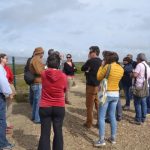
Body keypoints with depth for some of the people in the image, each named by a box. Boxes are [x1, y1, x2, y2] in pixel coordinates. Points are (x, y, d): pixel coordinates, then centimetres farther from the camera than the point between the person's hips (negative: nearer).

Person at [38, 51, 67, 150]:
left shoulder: (43, 74, -8)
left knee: (45, 133, 7)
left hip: (44, 107, 0)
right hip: (59, 108, 0)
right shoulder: (63, 76, -11)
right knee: (58, 132, 14)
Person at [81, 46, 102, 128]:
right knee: (98, 105, 12)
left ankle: (89, 123, 11)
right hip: (99, 85, 7)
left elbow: (82, 69, -2)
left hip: (91, 85, -7)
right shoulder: (101, 62, 6)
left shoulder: (90, 61, -14)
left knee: (89, 106, 3)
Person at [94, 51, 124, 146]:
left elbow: (99, 78, -5)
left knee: (101, 117, 2)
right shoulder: (121, 69, 3)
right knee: (112, 116, 17)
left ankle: (101, 140, 3)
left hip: (106, 94, -6)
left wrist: (102, 66, 2)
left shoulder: (107, 67, -15)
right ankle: (113, 138, 24)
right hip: (116, 94, 6)